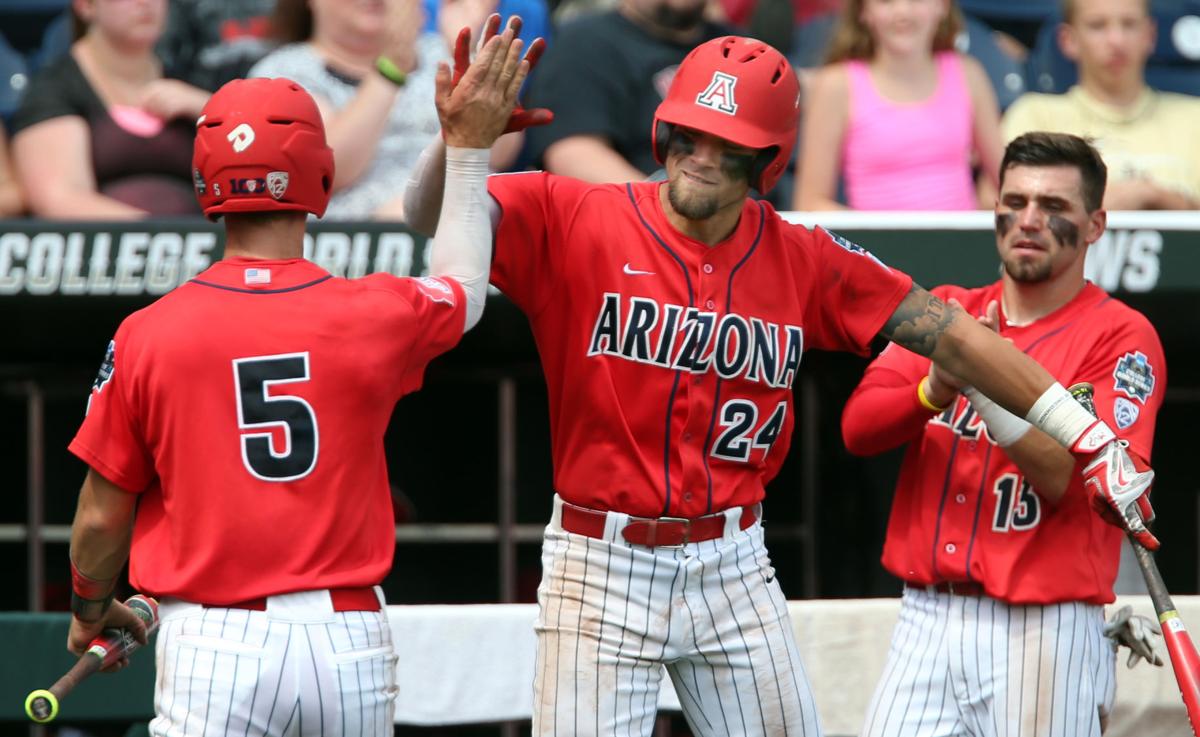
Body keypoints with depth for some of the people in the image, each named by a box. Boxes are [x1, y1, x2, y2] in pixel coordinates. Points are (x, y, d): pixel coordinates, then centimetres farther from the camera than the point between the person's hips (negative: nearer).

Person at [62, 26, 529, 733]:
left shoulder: (147, 336, -5)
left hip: (214, 643, -2)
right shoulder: (373, 315, -2)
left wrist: (91, 610, 23)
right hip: (347, 643, 2)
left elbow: (103, 517, 3)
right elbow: (462, 287, 24)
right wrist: (471, 145, 34)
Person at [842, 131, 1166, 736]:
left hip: (1043, 634, -4)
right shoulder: (944, 312, 13)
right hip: (926, 620, 4)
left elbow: (1073, 483, -14)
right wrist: (935, 390, -19)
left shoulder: (1121, 337, -3)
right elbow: (857, 427, 0)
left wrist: (989, 385, -25)